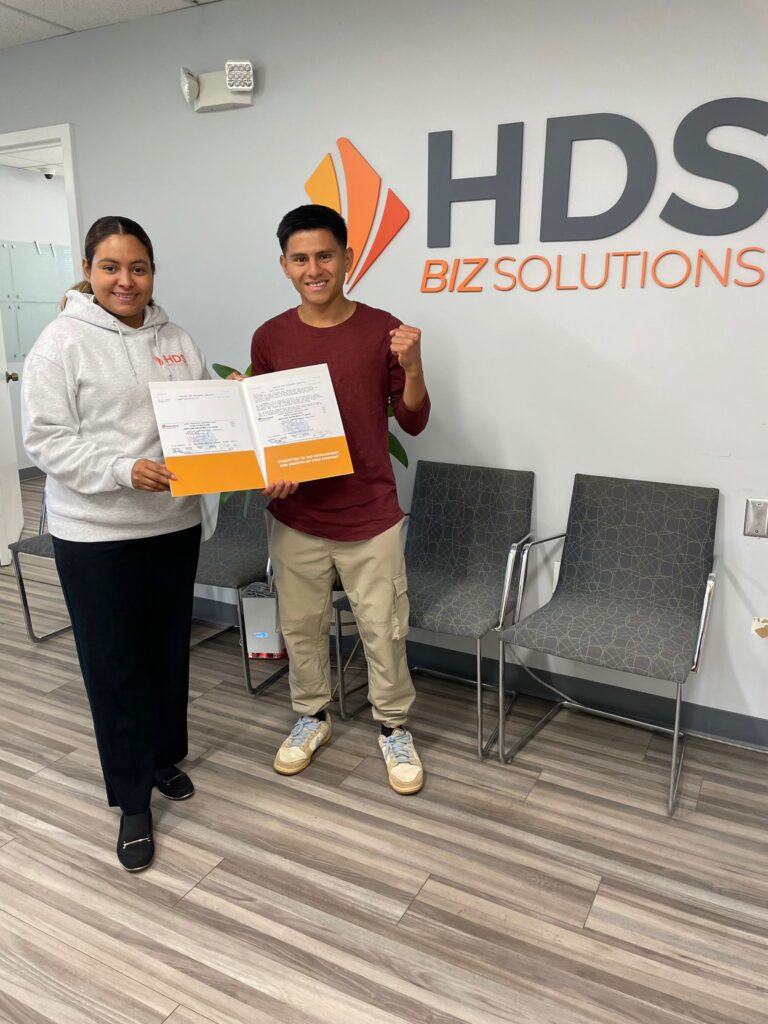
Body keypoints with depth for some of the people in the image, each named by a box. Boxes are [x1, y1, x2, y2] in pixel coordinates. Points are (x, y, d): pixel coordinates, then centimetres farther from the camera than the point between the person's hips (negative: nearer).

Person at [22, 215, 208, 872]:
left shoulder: (175, 339, 7)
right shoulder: (63, 342, -7)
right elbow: (45, 440, -11)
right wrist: (124, 470, -22)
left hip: (174, 521, 5)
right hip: (95, 532, -4)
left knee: (171, 649, 16)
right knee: (115, 663, 5)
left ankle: (166, 757, 40)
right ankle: (133, 801, 21)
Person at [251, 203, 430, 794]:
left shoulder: (383, 331, -7)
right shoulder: (270, 338, -1)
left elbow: (413, 423, -3)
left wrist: (413, 368, -21)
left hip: (371, 518, -2)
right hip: (296, 518, 2)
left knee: (383, 630, 9)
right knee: (301, 626, 17)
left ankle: (394, 728, 32)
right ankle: (313, 716, 40)